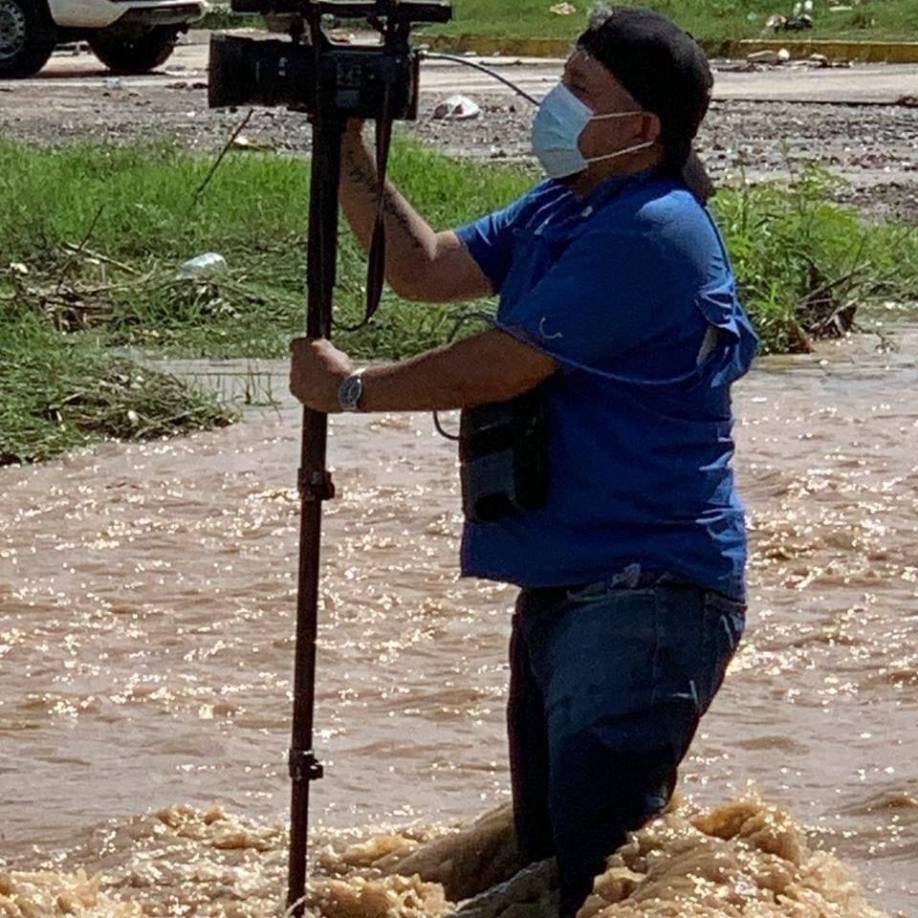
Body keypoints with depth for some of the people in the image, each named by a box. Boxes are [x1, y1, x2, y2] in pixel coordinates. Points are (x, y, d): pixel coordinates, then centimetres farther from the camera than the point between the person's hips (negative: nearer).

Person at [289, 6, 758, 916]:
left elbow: (499, 368, -18)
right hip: (563, 587, 11)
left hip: (648, 594, -11)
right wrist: (347, 156, 4)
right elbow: (425, 268, 14)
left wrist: (353, 389, -5)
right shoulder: (561, 211, 13)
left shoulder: (649, 233, -19)